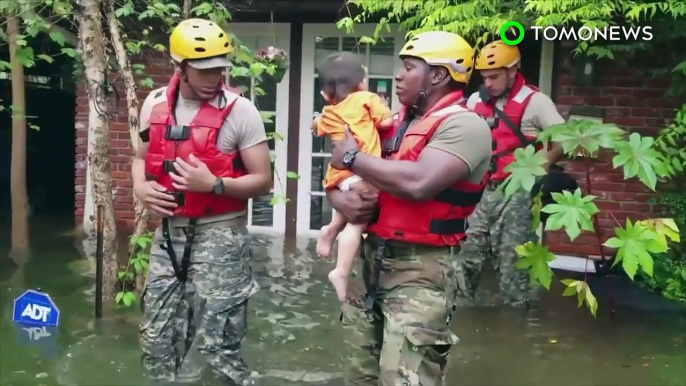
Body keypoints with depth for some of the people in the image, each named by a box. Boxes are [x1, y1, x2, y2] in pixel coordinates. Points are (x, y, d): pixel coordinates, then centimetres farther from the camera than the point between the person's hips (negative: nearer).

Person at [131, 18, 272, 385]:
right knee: (157, 339, 15)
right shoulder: (155, 104, 5)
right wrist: (141, 188, -1)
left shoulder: (240, 111, -10)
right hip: (169, 234, 5)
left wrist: (213, 184, -23)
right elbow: (142, 157, 20)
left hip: (219, 236, -5)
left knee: (216, 343, 0)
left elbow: (262, 181, -8)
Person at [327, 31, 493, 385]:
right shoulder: (396, 123, 12)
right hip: (371, 260, 8)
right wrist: (339, 197, -7)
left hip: (419, 271, -8)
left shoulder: (464, 125, -11)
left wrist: (352, 158, -14)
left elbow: (417, 183, -28)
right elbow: (336, 171, 17)